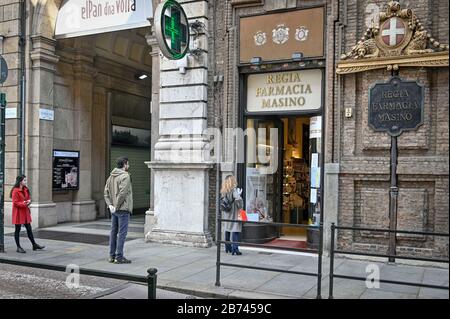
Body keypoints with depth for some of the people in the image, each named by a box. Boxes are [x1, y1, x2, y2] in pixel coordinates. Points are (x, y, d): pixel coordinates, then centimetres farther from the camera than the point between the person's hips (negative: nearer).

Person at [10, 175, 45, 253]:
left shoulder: (25, 189, 10)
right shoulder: (15, 191, -14)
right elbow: (15, 203, -17)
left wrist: (29, 201, -2)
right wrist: (24, 203, -22)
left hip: (25, 212, 8)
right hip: (18, 212, -8)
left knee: (29, 229, 10)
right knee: (18, 230, 3)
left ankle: (34, 245, 15)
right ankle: (18, 247, 11)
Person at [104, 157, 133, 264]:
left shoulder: (111, 176, 12)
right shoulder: (125, 176, -14)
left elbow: (106, 191, 9)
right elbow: (122, 193, -23)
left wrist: (110, 204, 3)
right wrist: (117, 206, -15)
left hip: (114, 209, 8)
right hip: (123, 209, -8)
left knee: (114, 232, 13)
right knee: (122, 233, -3)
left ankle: (112, 256, 20)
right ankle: (119, 257, 0)